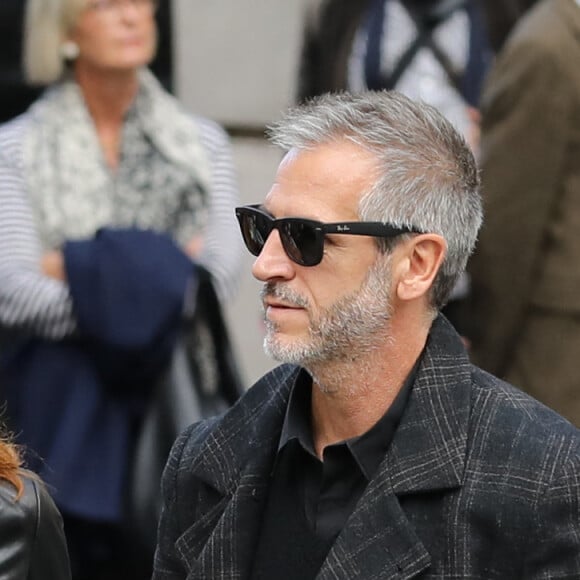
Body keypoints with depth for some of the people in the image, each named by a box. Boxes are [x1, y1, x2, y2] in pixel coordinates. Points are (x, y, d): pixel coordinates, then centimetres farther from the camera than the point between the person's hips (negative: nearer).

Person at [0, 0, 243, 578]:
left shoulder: (202, 142, 11)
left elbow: (219, 275, -2)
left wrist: (80, 268, -9)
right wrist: (164, 273, -10)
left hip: (173, 407, 2)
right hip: (62, 417, -2)